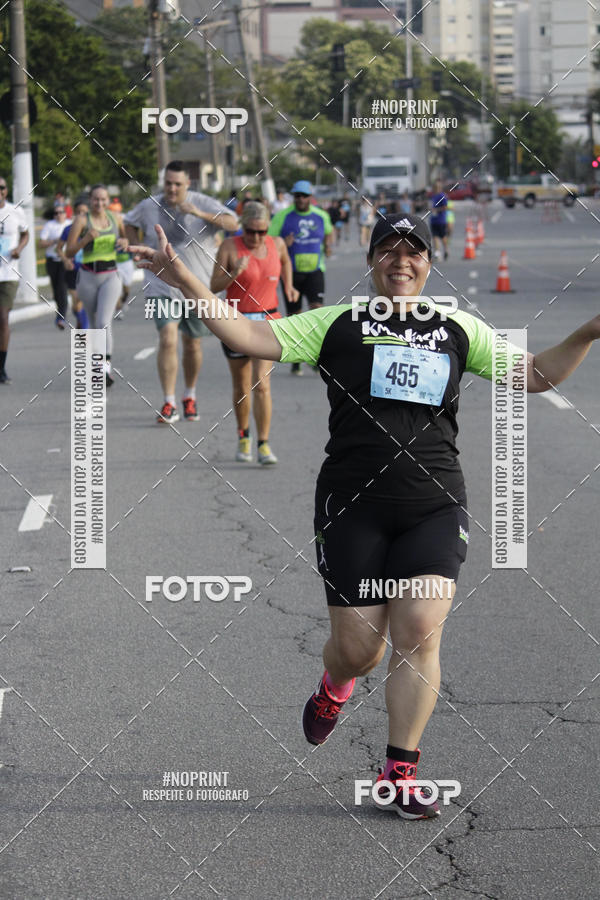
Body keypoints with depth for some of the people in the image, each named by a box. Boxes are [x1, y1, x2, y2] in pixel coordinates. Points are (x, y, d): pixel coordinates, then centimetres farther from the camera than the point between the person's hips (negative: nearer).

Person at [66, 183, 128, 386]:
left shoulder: (115, 217, 4)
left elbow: (125, 238, 22)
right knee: (94, 324, 12)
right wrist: (86, 239, -23)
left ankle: (107, 366, -27)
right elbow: (69, 252, -7)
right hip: (88, 277, 0)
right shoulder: (82, 220, -5)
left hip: (111, 276, 0)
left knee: (104, 322, -19)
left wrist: (125, 242, -2)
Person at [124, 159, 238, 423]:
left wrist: (200, 214, -34)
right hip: (162, 286, 0)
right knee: (167, 340, -15)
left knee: (192, 344, 11)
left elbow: (233, 223, -22)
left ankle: (190, 396, 34)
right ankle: (169, 405, -13)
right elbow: (130, 223, 21)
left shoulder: (202, 204, -8)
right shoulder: (149, 206, -1)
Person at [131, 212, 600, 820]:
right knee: (358, 645, 1)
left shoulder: (458, 330, 12)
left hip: (434, 505, 1)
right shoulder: (337, 324, 4)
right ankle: (334, 689, 40)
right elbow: (247, 337, -2)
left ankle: (399, 775, -2)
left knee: (419, 632, -12)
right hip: (352, 502, -1)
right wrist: (183, 281, -13)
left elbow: (535, 374, 15)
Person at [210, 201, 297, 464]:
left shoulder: (276, 244, 1)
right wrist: (234, 274, -25)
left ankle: (264, 445, -10)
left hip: (268, 321, 1)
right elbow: (214, 286, -9)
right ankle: (243, 438, 31)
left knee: (262, 385, -13)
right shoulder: (230, 247, -8)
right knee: (242, 389, 9)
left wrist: (288, 285, 14)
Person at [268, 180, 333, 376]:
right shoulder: (282, 217, -4)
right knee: (294, 316, 4)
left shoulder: (321, 216, 5)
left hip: (314, 270, 1)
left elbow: (328, 231, 26)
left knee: (317, 309, -18)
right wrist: (282, 245, -24)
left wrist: (327, 245, 5)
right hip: (291, 272, -1)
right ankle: (295, 361, 17)